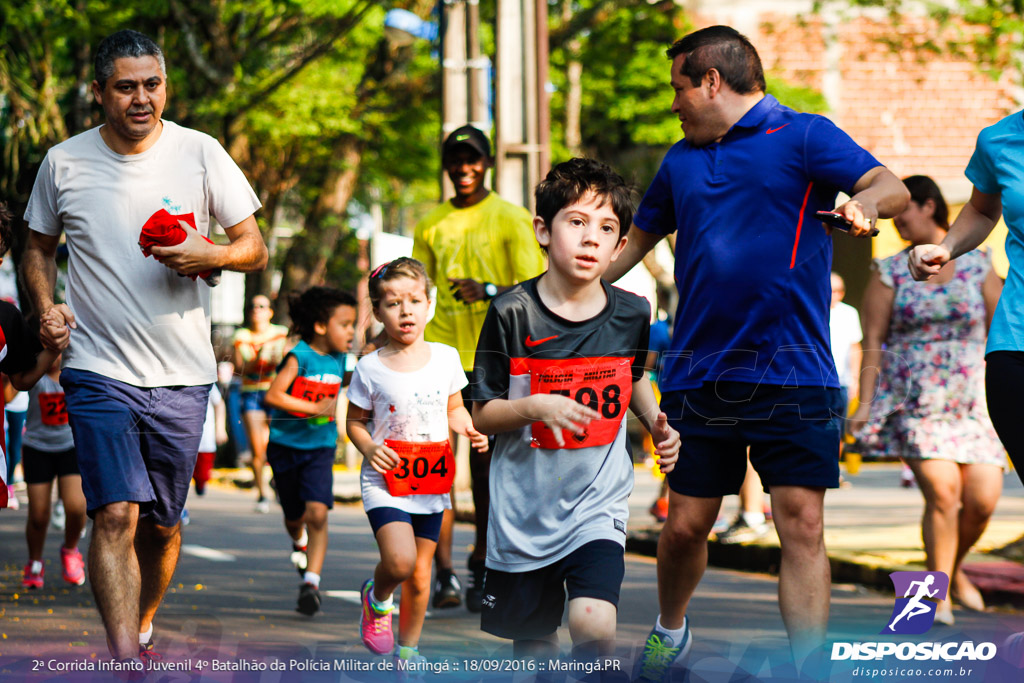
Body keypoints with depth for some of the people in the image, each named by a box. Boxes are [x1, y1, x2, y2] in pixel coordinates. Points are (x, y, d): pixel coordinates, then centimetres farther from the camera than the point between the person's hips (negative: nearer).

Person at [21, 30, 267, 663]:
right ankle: (125, 657, -18)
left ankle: (143, 627, 36)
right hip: (99, 370, -1)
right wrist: (46, 306, -2)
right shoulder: (64, 163, 2)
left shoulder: (199, 153, 0)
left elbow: (255, 249, 4)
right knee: (116, 516, -16)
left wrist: (209, 255, -17)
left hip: (182, 374, 1)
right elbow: (39, 248, 17)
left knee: (162, 523, 12)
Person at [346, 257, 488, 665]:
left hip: (431, 483, 3)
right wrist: (369, 449, -16)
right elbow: (355, 421, 4)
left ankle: (408, 649, 28)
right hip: (385, 479, -3)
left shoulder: (445, 358, 2)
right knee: (399, 561, -23)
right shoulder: (370, 368, -6)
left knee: (420, 574, 8)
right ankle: (377, 599, 12)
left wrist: (470, 430, -5)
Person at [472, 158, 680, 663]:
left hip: (597, 502, 1)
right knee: (532, 643, 11)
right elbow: (481, 415, -4)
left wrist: (657, 426, 5)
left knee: (594, 626, -22)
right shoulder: (513, 313, -9)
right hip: (524, 505, -1)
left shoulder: (632, 314, -1)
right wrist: (534, 408, -23)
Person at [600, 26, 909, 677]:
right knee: (685, 526, 8)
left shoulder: (803, 135, 0)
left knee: (802, 526, -7)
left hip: (792, 374, -4)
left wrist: (863, 202, -35)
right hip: (698, 374, 4)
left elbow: (894, 188, -13)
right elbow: (637, 239, 31)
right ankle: (670, 629, 35)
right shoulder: (681, 160, 17)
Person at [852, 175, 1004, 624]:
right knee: (942, 491, -18)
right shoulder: (889, 272, 5)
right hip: (914, 403, -2)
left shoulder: (976, 264, 7)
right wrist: (865, 404, -6)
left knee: (983, 498, -7)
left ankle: (953, 568, 24)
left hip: (971, 399, 2)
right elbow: (873, 343, 2)